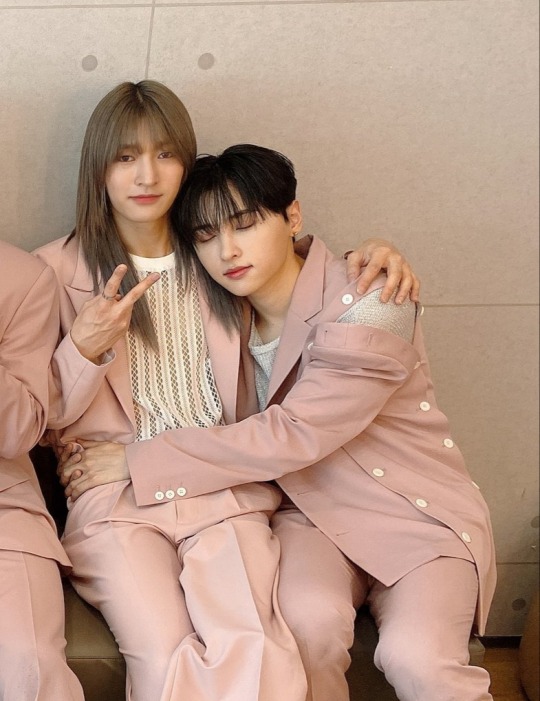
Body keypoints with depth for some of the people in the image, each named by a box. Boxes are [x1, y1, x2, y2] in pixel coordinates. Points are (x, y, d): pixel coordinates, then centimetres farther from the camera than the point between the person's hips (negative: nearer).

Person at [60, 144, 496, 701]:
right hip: (313, 512, 4)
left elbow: (291, 436, -23)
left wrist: (137, 461, -18)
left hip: (418, 512, -3)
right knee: (307, 622, -30)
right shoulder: (228, 313, 1)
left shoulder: (369, 309, -19)